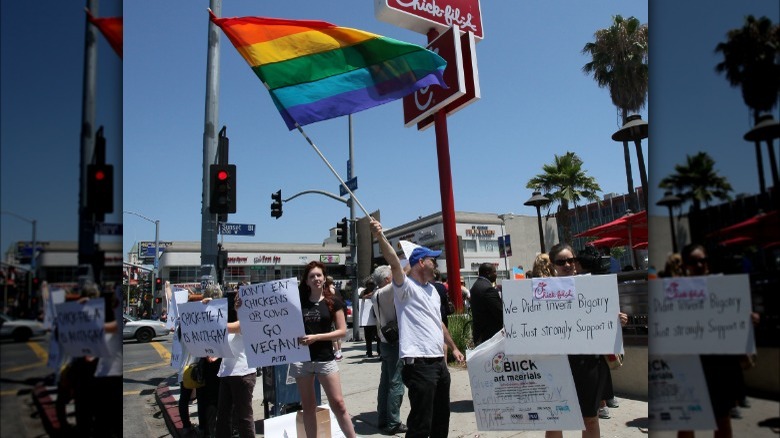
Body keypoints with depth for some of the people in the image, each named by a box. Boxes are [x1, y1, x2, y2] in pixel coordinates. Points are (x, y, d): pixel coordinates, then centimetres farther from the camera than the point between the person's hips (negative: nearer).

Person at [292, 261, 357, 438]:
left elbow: (342, 331, -5)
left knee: (338, 404, -2)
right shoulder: (298, 301, 6)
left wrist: (316, 337, -14)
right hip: (301, 359, 2)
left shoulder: (333, 302, 0)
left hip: (325, 359, -2)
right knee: (308, 406, 10)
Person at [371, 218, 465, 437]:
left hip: (439, 361, 9)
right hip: (418, 363, -9)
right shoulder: (406, 287, -9)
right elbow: (395, 264, -29)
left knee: (441, 416, 21)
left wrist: (454, 348, 28)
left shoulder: (432, 290, 17)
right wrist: (380, 237, -42)